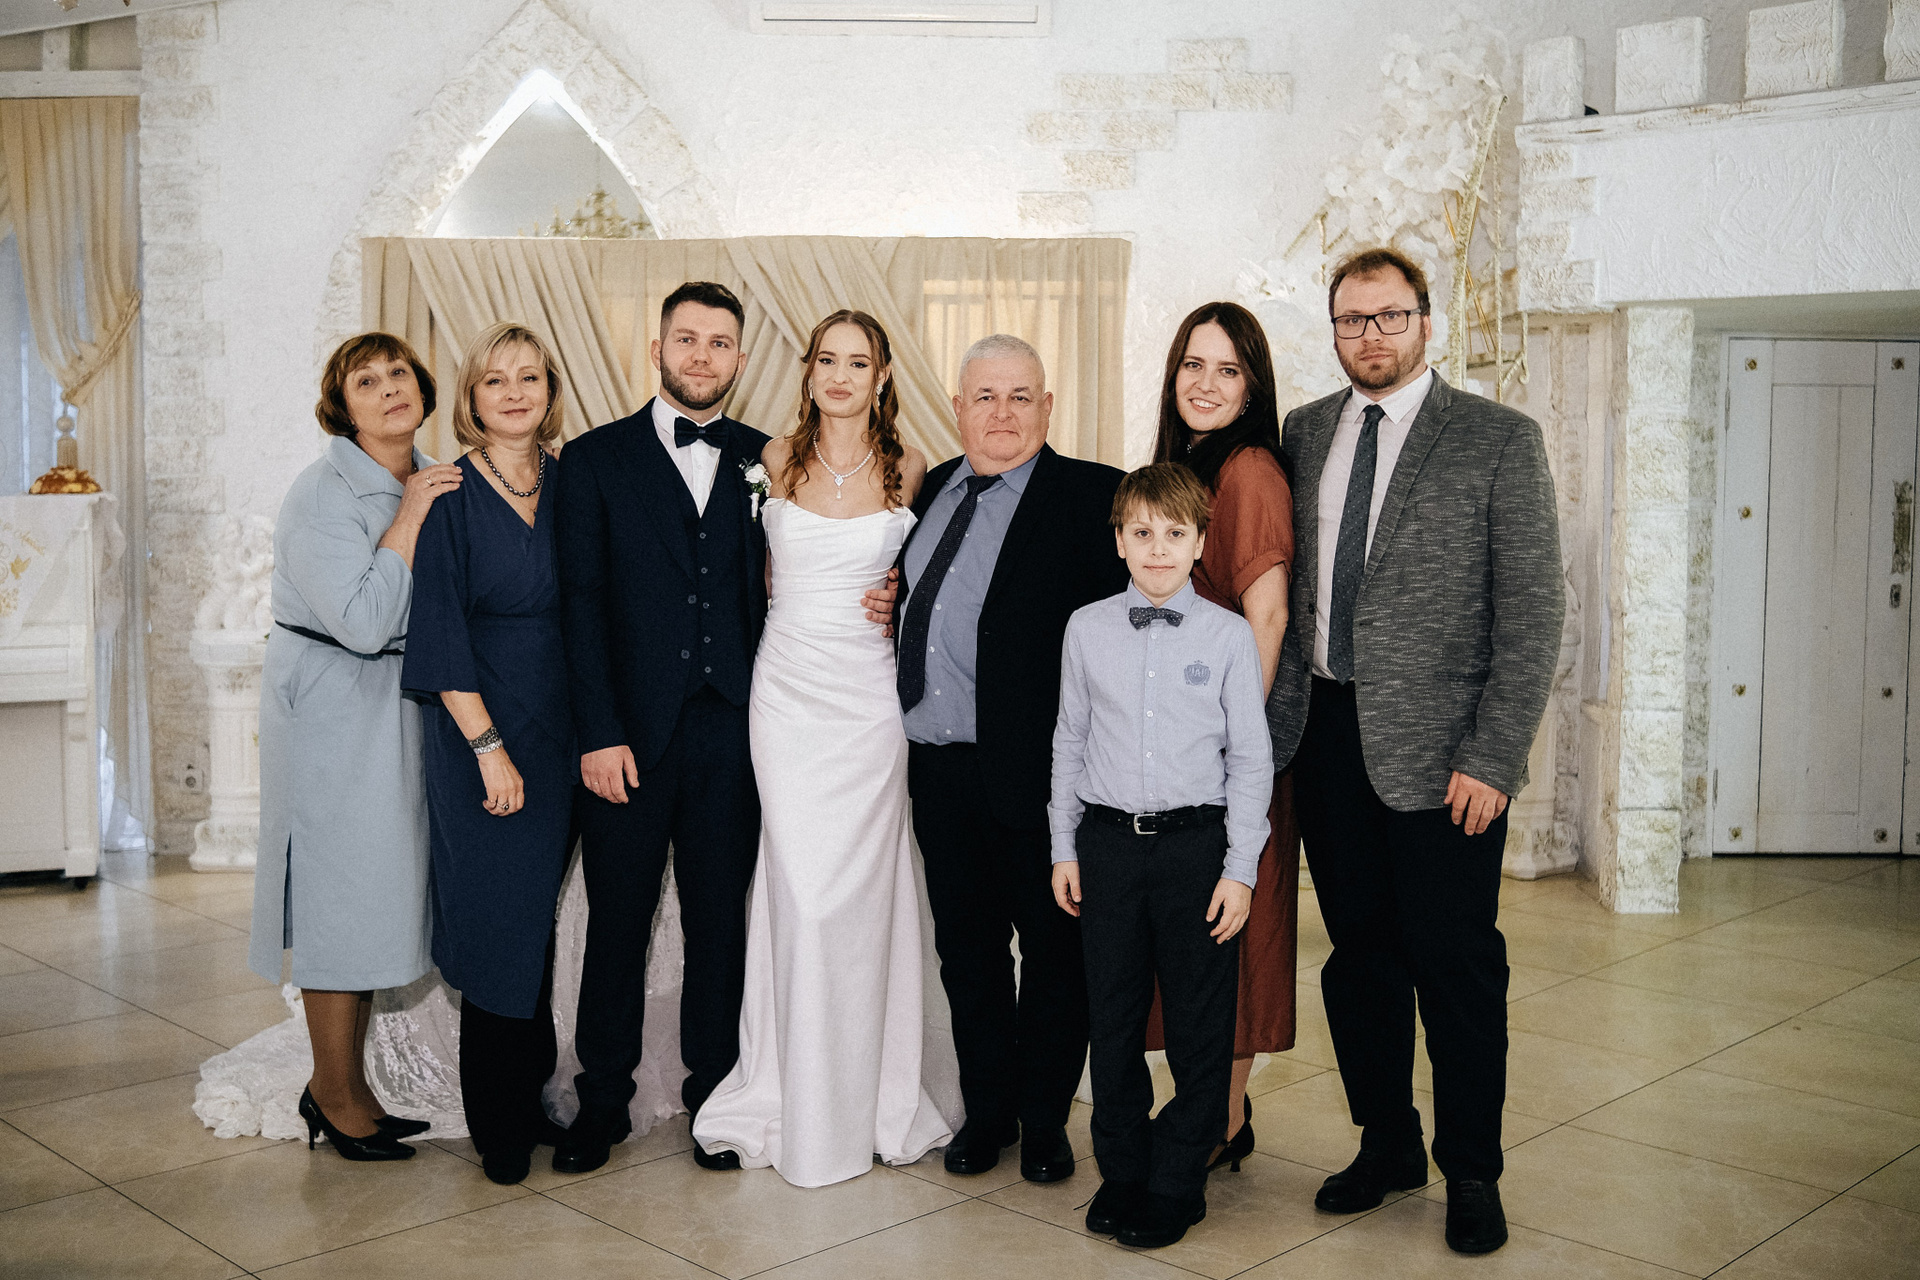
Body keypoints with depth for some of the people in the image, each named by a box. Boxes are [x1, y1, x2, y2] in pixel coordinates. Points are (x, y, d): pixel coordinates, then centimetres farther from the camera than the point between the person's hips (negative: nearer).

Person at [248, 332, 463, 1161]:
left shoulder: (430, 481, 8)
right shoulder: (323, 494, -16)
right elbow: (363, 623, -25)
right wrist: (410, 518, -21)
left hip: (397, 710, 8)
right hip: (331, 711, -8)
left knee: (374, 895, 13)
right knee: (341, 893, 0)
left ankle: (344, 1083, 26)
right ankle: (336, 1099, 14)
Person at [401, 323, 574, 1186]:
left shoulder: (572, 485, 6)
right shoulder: (450, 497, -6)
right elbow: (440, 631, -10)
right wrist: (488, 744, -14)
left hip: (560, 733, 4)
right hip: (480, 733, -4)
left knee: (538, 912, 11)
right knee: (498, 919, 1)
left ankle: (527, 1093, 25)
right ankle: (501, 1125, 15)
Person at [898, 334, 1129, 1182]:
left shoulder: (1091, 498, -7)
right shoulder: (931, 490, 13)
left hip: (1036, 768, -5)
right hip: (939, 768, 6)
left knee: (1054, 948, 9)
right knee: (966, 948, 16)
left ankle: (1045, 1121, 26)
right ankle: (986, 1111, 32)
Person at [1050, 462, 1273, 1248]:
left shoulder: (1229, 636, -2)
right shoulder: (1087, 630, 4)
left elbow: (1251, 758, 0)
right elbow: (1069, 741, 11)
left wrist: (1241, 868, -4)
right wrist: (1064, 847, 9)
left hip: (1196, 843, -2)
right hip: (1108, 839, 2)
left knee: (1199, 1023, 5)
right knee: (1113, 1015, 10)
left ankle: (1176, 1184, 20)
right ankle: (1121, 1172, 26)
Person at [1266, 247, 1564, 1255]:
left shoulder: (1498, 440, -4)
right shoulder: (1304, 433, 10)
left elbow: (1533, 612, -7)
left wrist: (1492, 756, -13)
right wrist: (1282, 714, 4)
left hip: (1438, 747, -4)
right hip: (1325, 732, 4)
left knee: (1457, 964, 4)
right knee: (1358, 952, 13)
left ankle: (1470, 1171, 22)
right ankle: (1386, 1145, 30)